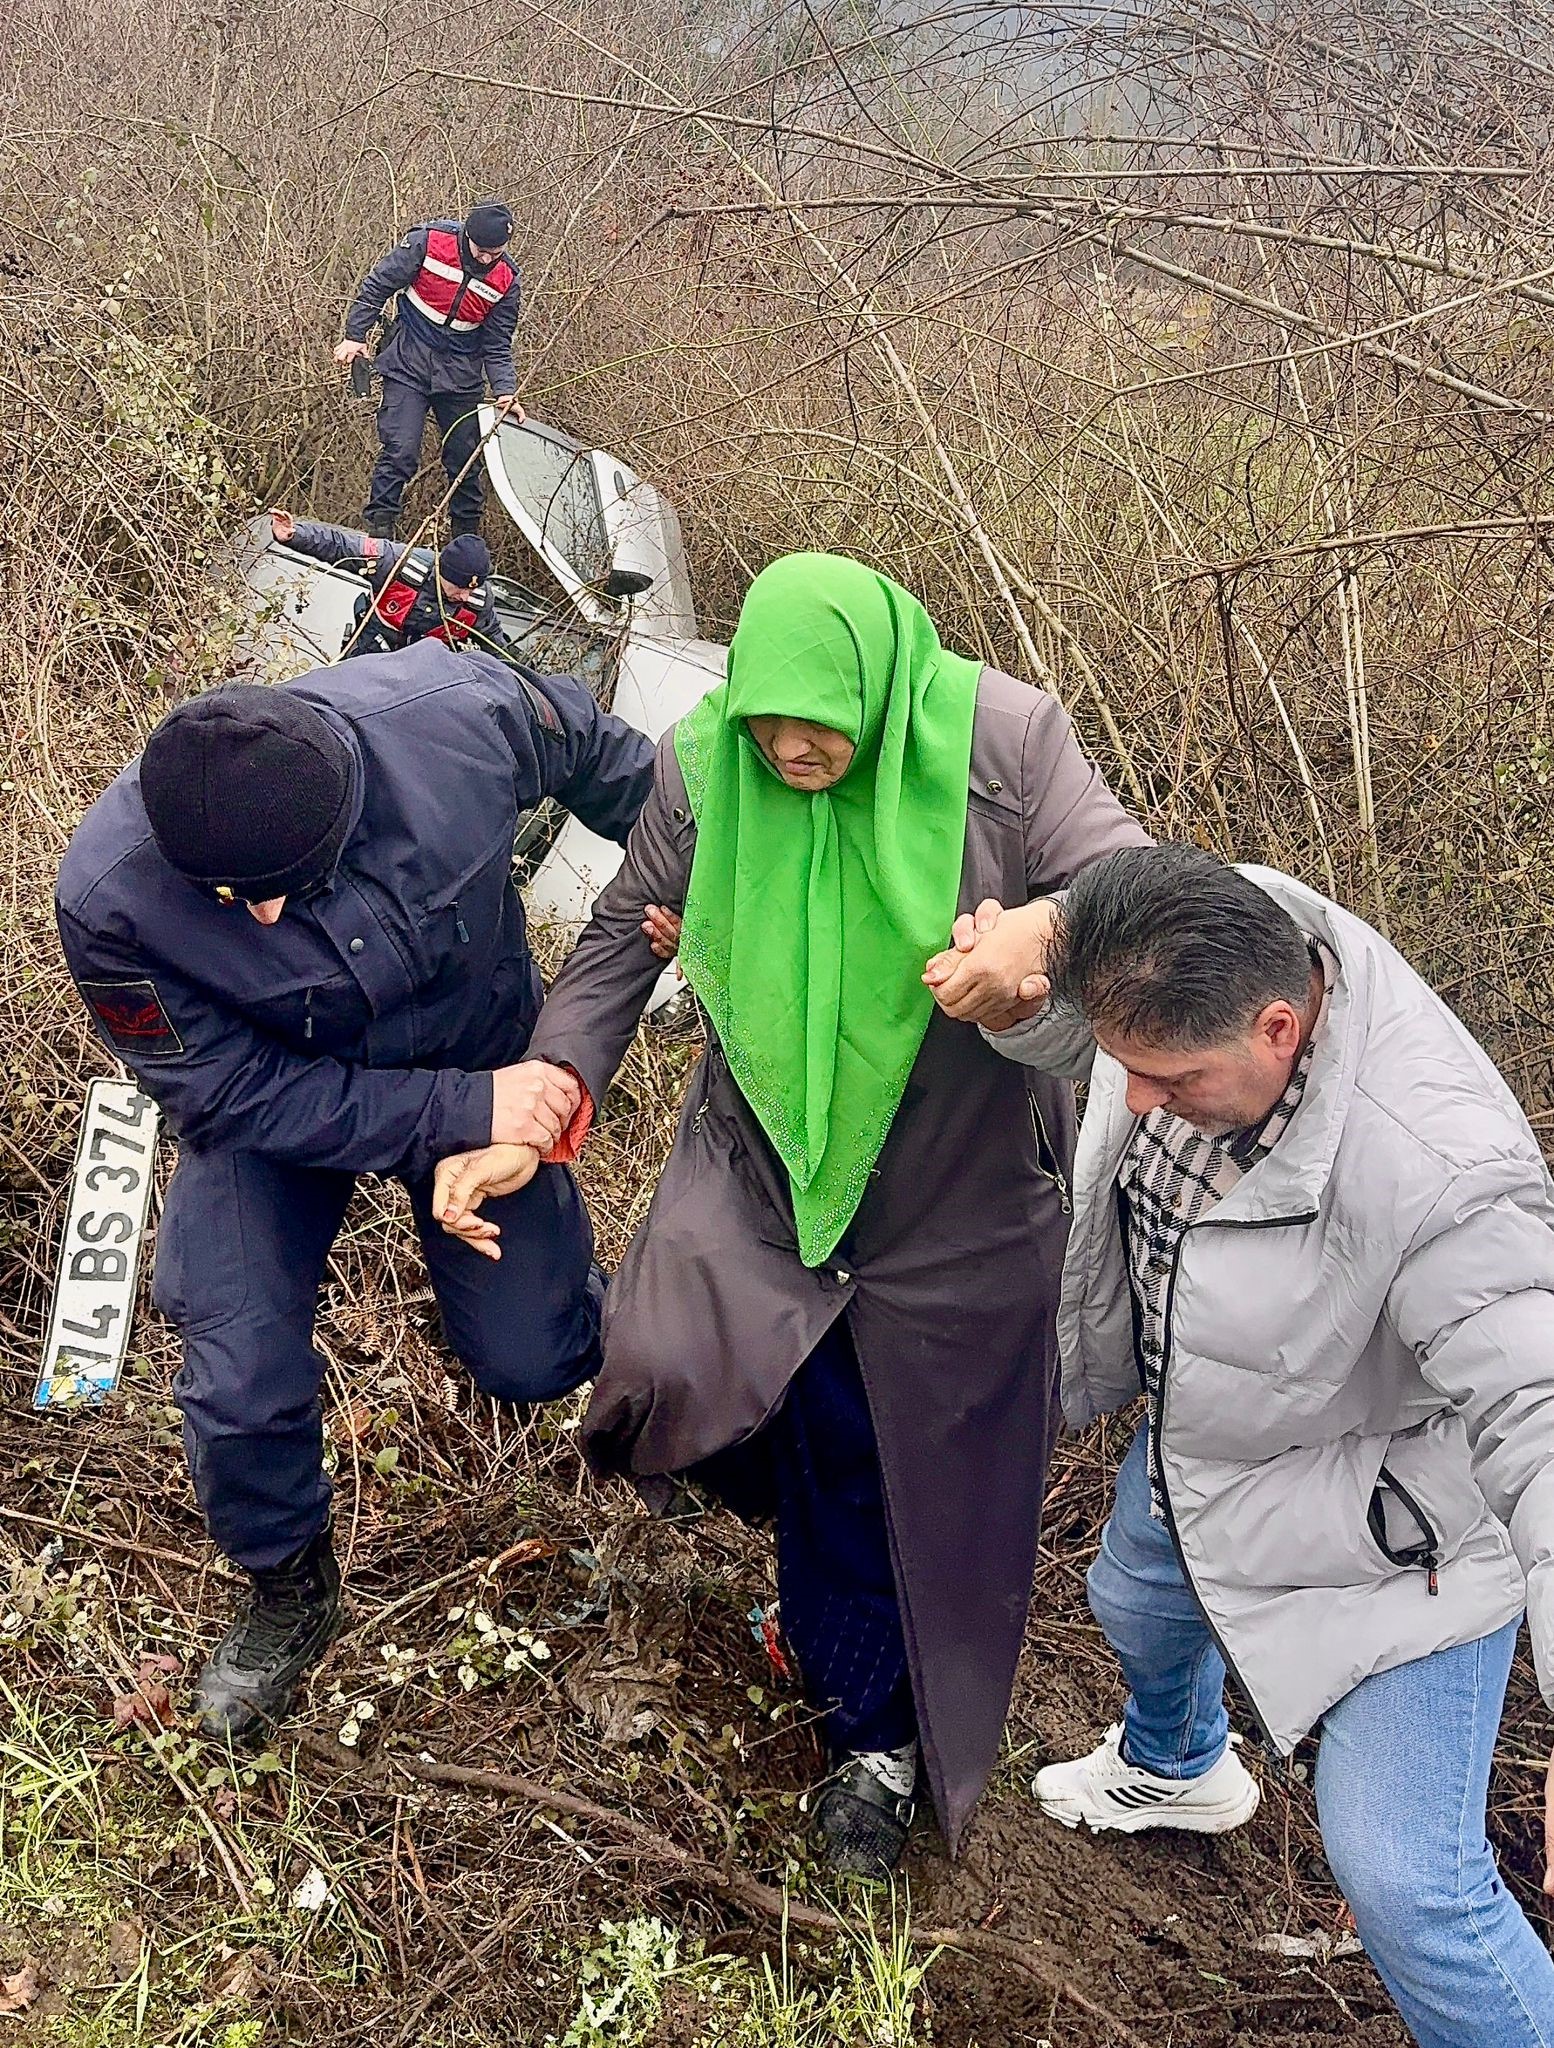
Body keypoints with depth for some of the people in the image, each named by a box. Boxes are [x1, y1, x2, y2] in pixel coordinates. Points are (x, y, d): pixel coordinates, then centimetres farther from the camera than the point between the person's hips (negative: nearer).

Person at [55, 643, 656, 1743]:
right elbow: (235, 1097, -25)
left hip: (483, 1056, 1)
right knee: (243, 1387, -8)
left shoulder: (459, 711, -36)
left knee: (533, 1359, 5)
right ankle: (290, 1587, 26)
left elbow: (609, 761, -12)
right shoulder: (110, 897, -36)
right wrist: (461, 1112, -31)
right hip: (272, 1096, 0)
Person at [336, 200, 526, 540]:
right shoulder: (428, 242, -13)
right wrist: (355, 336, -3)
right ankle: (377, 529, -6)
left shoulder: (506, 280, -6)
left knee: (466, 460, 8)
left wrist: (505, 391, -14)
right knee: (399, 453, -13)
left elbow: (497, 346, 1)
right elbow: (377, 286, -4)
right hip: (408, 367, -3)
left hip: (460, 378, 3)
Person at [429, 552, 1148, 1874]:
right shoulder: (701, 769, -10)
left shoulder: (1004, 744, -18)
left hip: (955, 1189, -2)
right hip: (763, 1164, 2)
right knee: (665, 1366, -15)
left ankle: (876, 1736, 39)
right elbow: (620, 946, -2)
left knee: (919, 1470, 9)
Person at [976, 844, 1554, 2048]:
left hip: (1385, 1532, -8)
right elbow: (1058, 1031, 0)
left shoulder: (1436, 1177, -44)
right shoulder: (1207, 948, -23)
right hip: (1196, 1444, 8)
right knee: (1138, 1605, 35)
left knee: (1402, 1874, -8)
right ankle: (1176, 1771, 71)